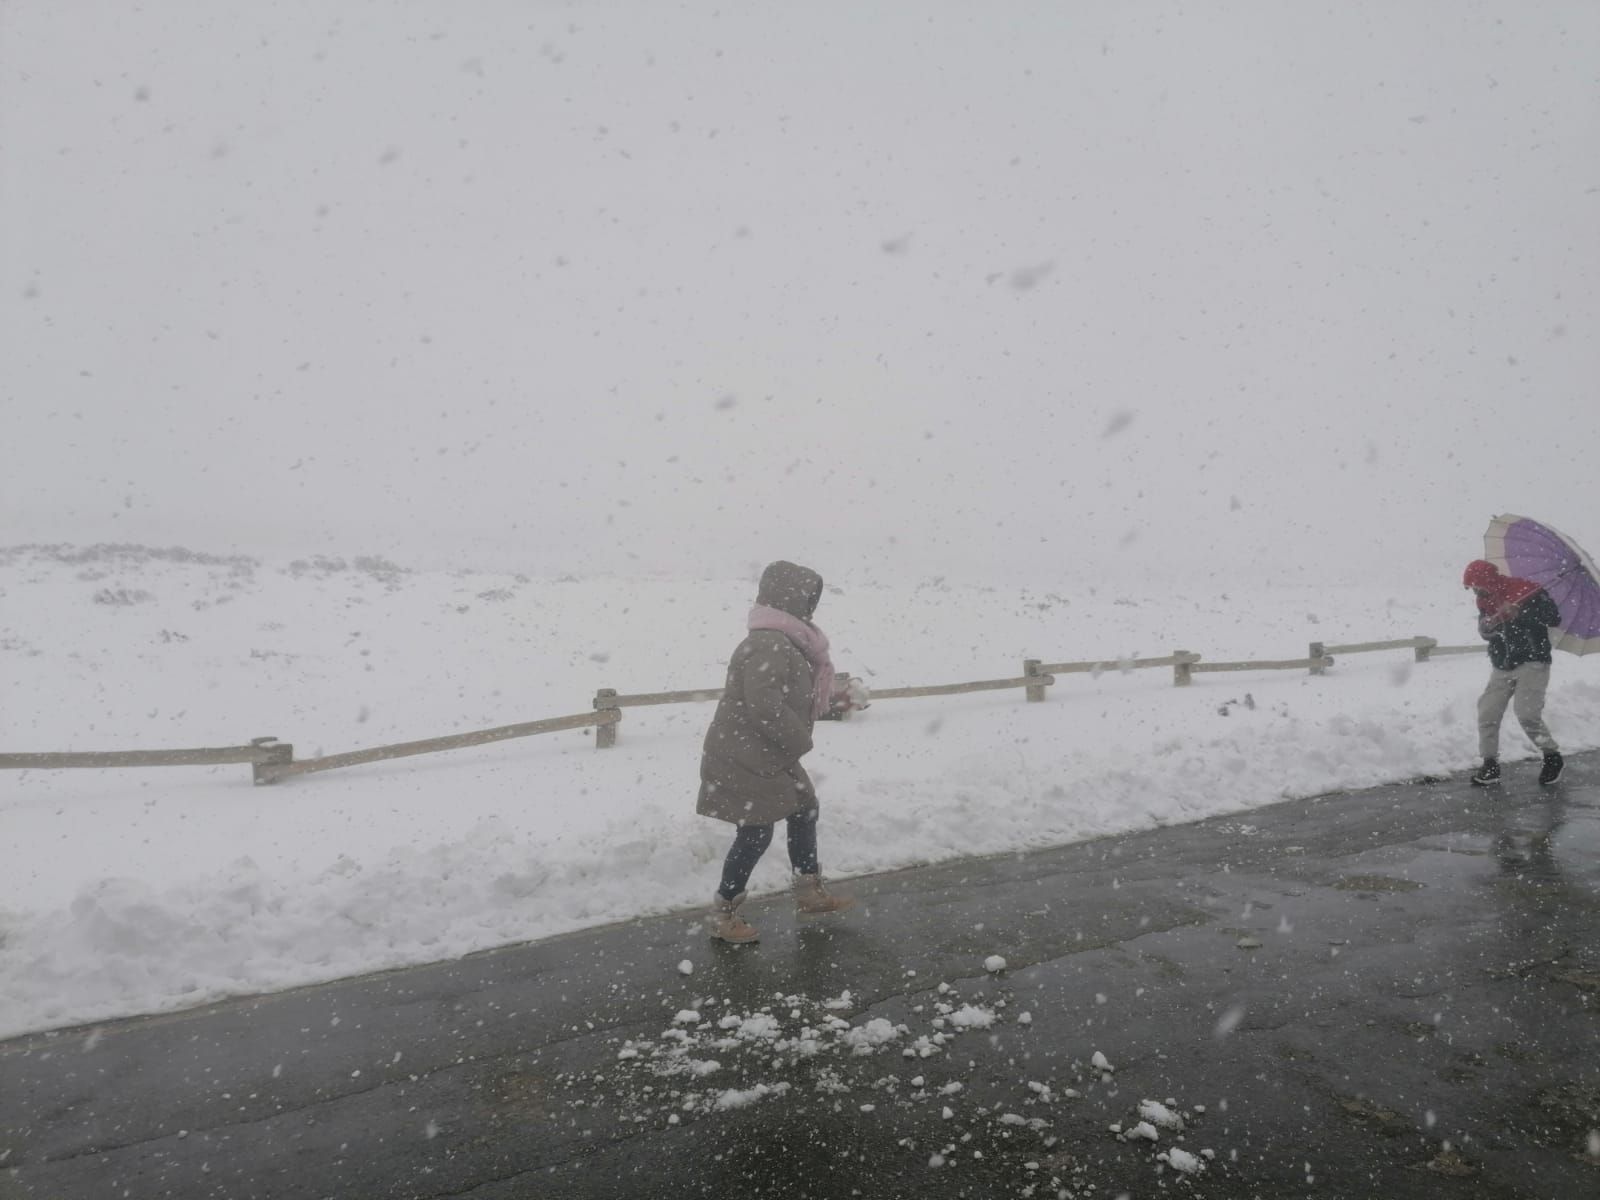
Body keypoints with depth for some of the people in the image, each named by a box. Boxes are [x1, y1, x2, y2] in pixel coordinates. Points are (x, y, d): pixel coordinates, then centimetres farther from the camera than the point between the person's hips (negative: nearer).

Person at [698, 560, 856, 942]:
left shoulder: (784, 641, 8)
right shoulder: (769, 646, -26)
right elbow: (765, 708, -32)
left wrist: (834, 700, 10)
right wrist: (801, 742, -18)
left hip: (767, 755, 11)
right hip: (743, 758, -11)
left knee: (804, 809, 19)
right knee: (756, 834, -1)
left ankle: (809, 892, 36)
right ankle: (722, 913, 17)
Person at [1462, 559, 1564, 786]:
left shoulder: (1527, 591, -14)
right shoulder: (1485, 600, 5)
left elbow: (1555, 618, -19)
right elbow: (1484, 631, -1)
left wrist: (1520, 612, -30)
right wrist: (1495, 620, -22)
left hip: (1532, 663, -6)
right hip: (1502, 666, 6)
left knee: (1527, 714, -15)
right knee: (1487, 714, 1)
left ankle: (1553, 757, 9)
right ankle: (1491, 765, 11)